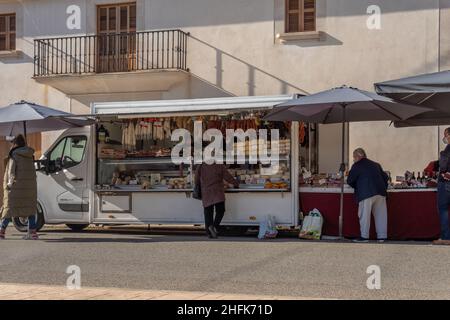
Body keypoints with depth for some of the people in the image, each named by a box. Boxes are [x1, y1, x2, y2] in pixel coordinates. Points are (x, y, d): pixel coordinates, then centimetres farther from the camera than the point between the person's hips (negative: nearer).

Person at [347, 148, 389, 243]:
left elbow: (350, 181, 4)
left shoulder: (357, 166, 4)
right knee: (380, 214, 8)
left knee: (365, 215, 0)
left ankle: (364, 236, -1)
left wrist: (356, 187, 21)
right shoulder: (376, 165, 20)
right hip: (380, 192, 5)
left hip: (366, 193, -5)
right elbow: (385, 177, 18)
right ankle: (382, 236, 8)